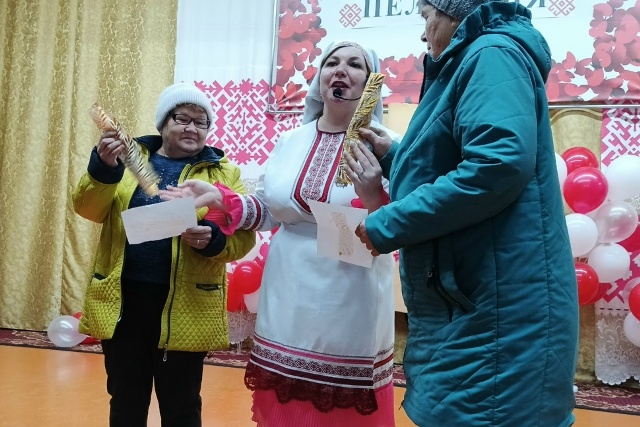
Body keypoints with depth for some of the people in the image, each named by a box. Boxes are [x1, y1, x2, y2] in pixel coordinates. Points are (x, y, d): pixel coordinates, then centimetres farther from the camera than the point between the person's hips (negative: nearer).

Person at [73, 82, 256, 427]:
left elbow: (243, 235, -3)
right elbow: (87, 209, -1)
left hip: (186, 306, -2)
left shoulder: (222, 172, 3)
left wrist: (214, 239, -24)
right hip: (124, 300, 2)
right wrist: (103, 168, -19)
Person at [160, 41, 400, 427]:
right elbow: (267, 212, 12)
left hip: (351, 311, -4)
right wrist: (218, 197, -1)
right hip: (288, 306, 4)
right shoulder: (290, 141, 6)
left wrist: (373, 195, -28)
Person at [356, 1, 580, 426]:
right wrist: (394, 155, 25)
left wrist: (387, 225, -20)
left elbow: (499, 163, -26)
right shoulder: (472, 62, 22)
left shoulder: (492, 54, -9)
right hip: (467, 304, 10)